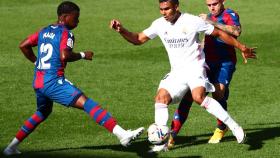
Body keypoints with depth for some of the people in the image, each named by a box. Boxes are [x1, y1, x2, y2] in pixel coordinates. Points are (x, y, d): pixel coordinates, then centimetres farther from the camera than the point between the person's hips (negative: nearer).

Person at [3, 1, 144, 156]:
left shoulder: (44, 31, 17)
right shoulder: (65, 33, -6)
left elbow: (23, 46, 22)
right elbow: (65, 56, -22)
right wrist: (83, 55, -7)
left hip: (38, 82, 9)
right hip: (53, 82, -9)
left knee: (42, 113, 32)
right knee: (87, 103, -19)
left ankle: (12, 147, 36)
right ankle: (121, 134, -34)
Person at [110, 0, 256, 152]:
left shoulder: (192, 21, -10)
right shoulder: (159, 24, 3)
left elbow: (219, 33, -2)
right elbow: (138, 39, 8)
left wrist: (241, 47, -1)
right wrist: (121, 30, -10)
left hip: (195, 67, -6)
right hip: (177, 72, 6)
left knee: (199, 97, -30)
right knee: (161, 98, -12)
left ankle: (234, 127, -22)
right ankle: (161, 142, -6)